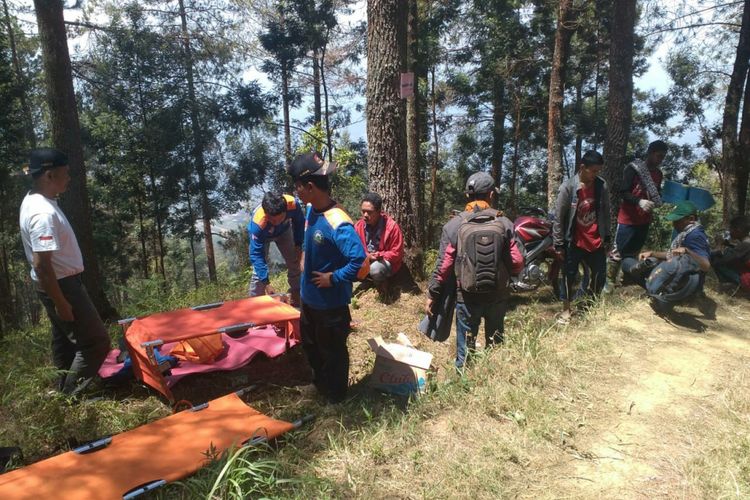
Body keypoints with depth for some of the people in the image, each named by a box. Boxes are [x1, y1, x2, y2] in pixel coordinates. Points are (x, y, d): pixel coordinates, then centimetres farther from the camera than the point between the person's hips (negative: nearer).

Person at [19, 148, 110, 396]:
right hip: (61, 284, -10)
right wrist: (61, 303, -22)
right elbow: (41, 264, -28)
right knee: (95, 341, -2)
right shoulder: (44, 213, -27)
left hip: (58, 282, 10)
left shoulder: (32, 200, 5)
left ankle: (67, 391, 35)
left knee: (65, 341, 21)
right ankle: (72, 395, 8)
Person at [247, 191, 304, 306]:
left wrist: (299, 244, -12)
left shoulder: (293, 204, -40)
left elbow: (300, 222, -15)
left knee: (295, 263, 10)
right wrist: (266, 282, -38)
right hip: (262, 235, -3)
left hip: (284, 230, 3)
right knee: (258, 272, -9)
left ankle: (296, 297, 30)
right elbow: (256, 254, -37)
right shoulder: (257, 224, -45)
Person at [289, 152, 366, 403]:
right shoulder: (311, 210, -3)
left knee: (332, 351, 13)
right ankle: (320, 383, 50)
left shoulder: (337, 222, -31)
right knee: (310, 344, 27)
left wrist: (333, 278, -25)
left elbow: (358, 258, -36)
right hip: (309, 298, 9)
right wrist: (304, 270, 10)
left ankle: (336, 396, 36)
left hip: (331, 303, -9)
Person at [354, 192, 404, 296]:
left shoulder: (392, 226, -19)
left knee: (375, 268, -38)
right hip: (365, 262, 5)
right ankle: (371, 280, 4)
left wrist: (379, 256, -26)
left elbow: (396, 253, -16)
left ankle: (382, 282, -2)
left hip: (386, 263, -5)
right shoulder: (359, 225, -7)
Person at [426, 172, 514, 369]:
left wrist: (432, 294, 2)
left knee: (466, 348, 9)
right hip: (498, 295, 2)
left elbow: (443, 265, -8)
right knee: (496, 345, 19)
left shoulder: (454, 225, -8)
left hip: (468, 296, -1)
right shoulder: (505, 224, -5)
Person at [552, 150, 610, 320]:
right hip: (574, 242, -4)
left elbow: (606, 212, 10)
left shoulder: (601, 185, -2)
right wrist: (559, 244, -9)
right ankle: (567, 308, 23)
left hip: (596, 241, 4)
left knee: (600, 274, 12)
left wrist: (606, 236, 11)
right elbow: (559, 217, -10)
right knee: (570, 275, 7)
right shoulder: (568, 187, -14)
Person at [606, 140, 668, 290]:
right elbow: (623, 192, -16)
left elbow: (656, 195, 20)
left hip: (644, 220, 7)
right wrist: (639, 201, -32)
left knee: (634, 252, 14)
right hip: (628, 219, -6)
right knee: (619, 251, -3)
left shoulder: (659, 174, 11)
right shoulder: (633, 168, -10)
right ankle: (609, 281, 5)